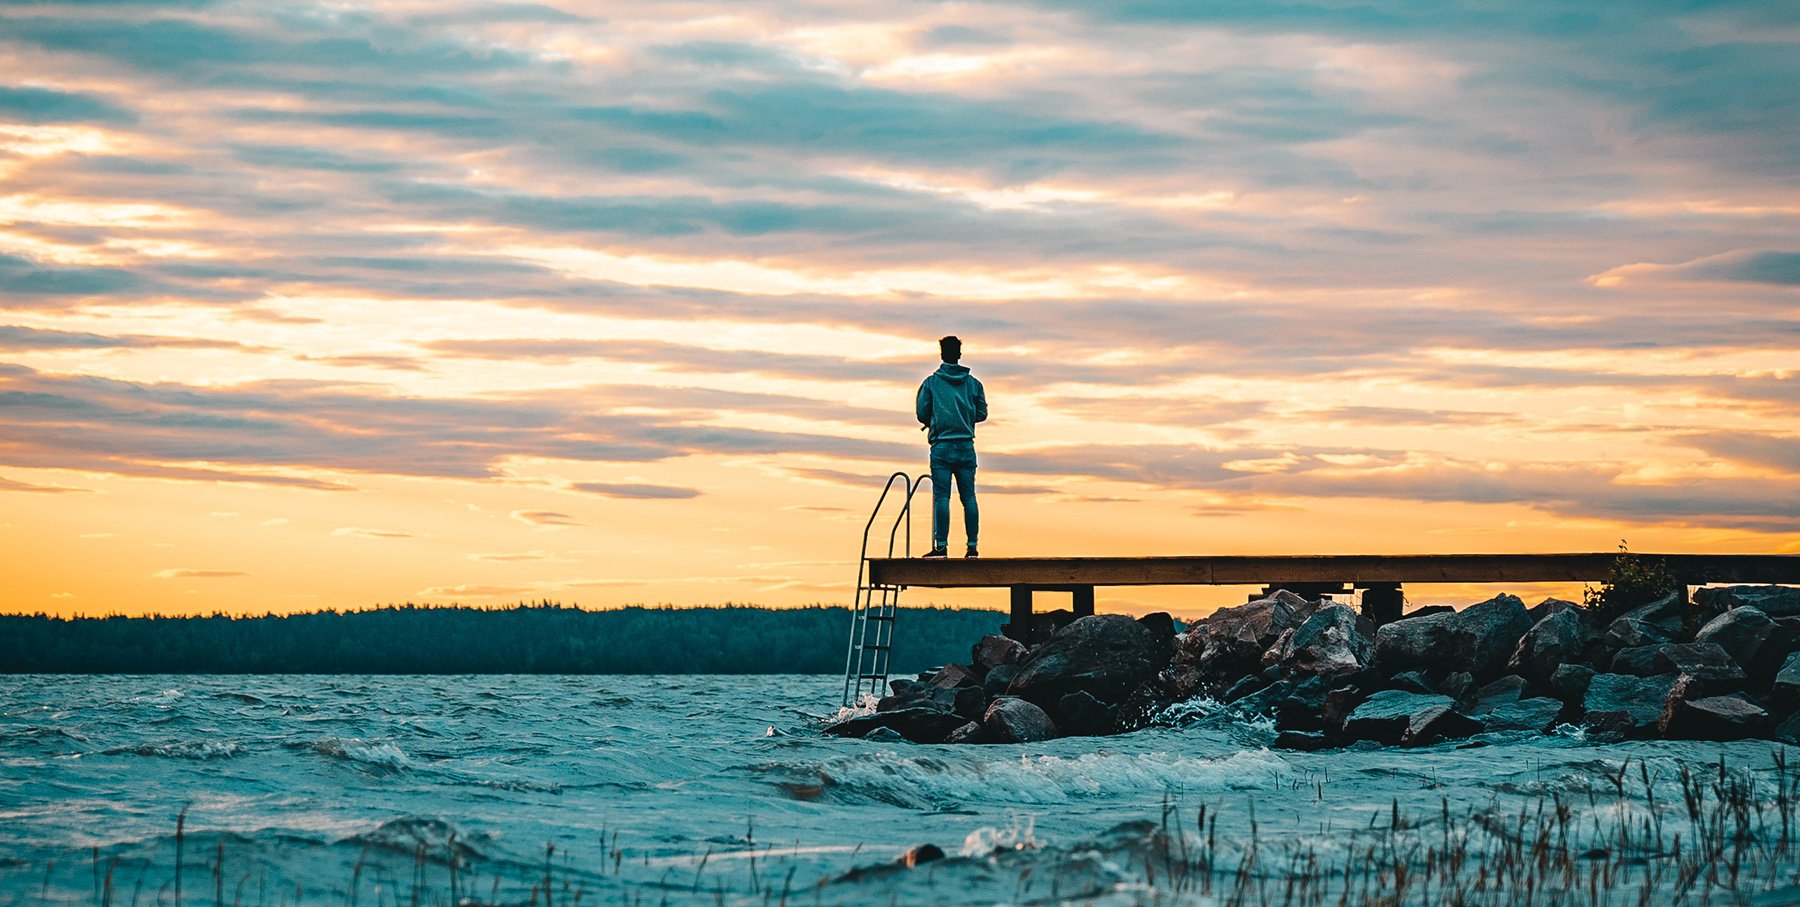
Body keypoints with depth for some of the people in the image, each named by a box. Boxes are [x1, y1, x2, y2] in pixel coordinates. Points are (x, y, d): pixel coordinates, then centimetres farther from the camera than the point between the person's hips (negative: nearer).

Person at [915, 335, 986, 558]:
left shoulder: (931, 382, 0)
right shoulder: (973, 383, 7)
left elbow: (922, 414, -1)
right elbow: (982, 414, 10)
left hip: (942, 447, -2)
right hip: (966, 447, 2)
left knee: (941, 497, -5)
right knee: (968, 496, 4)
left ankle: (941, 545, -12)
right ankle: (972, 545, 1)